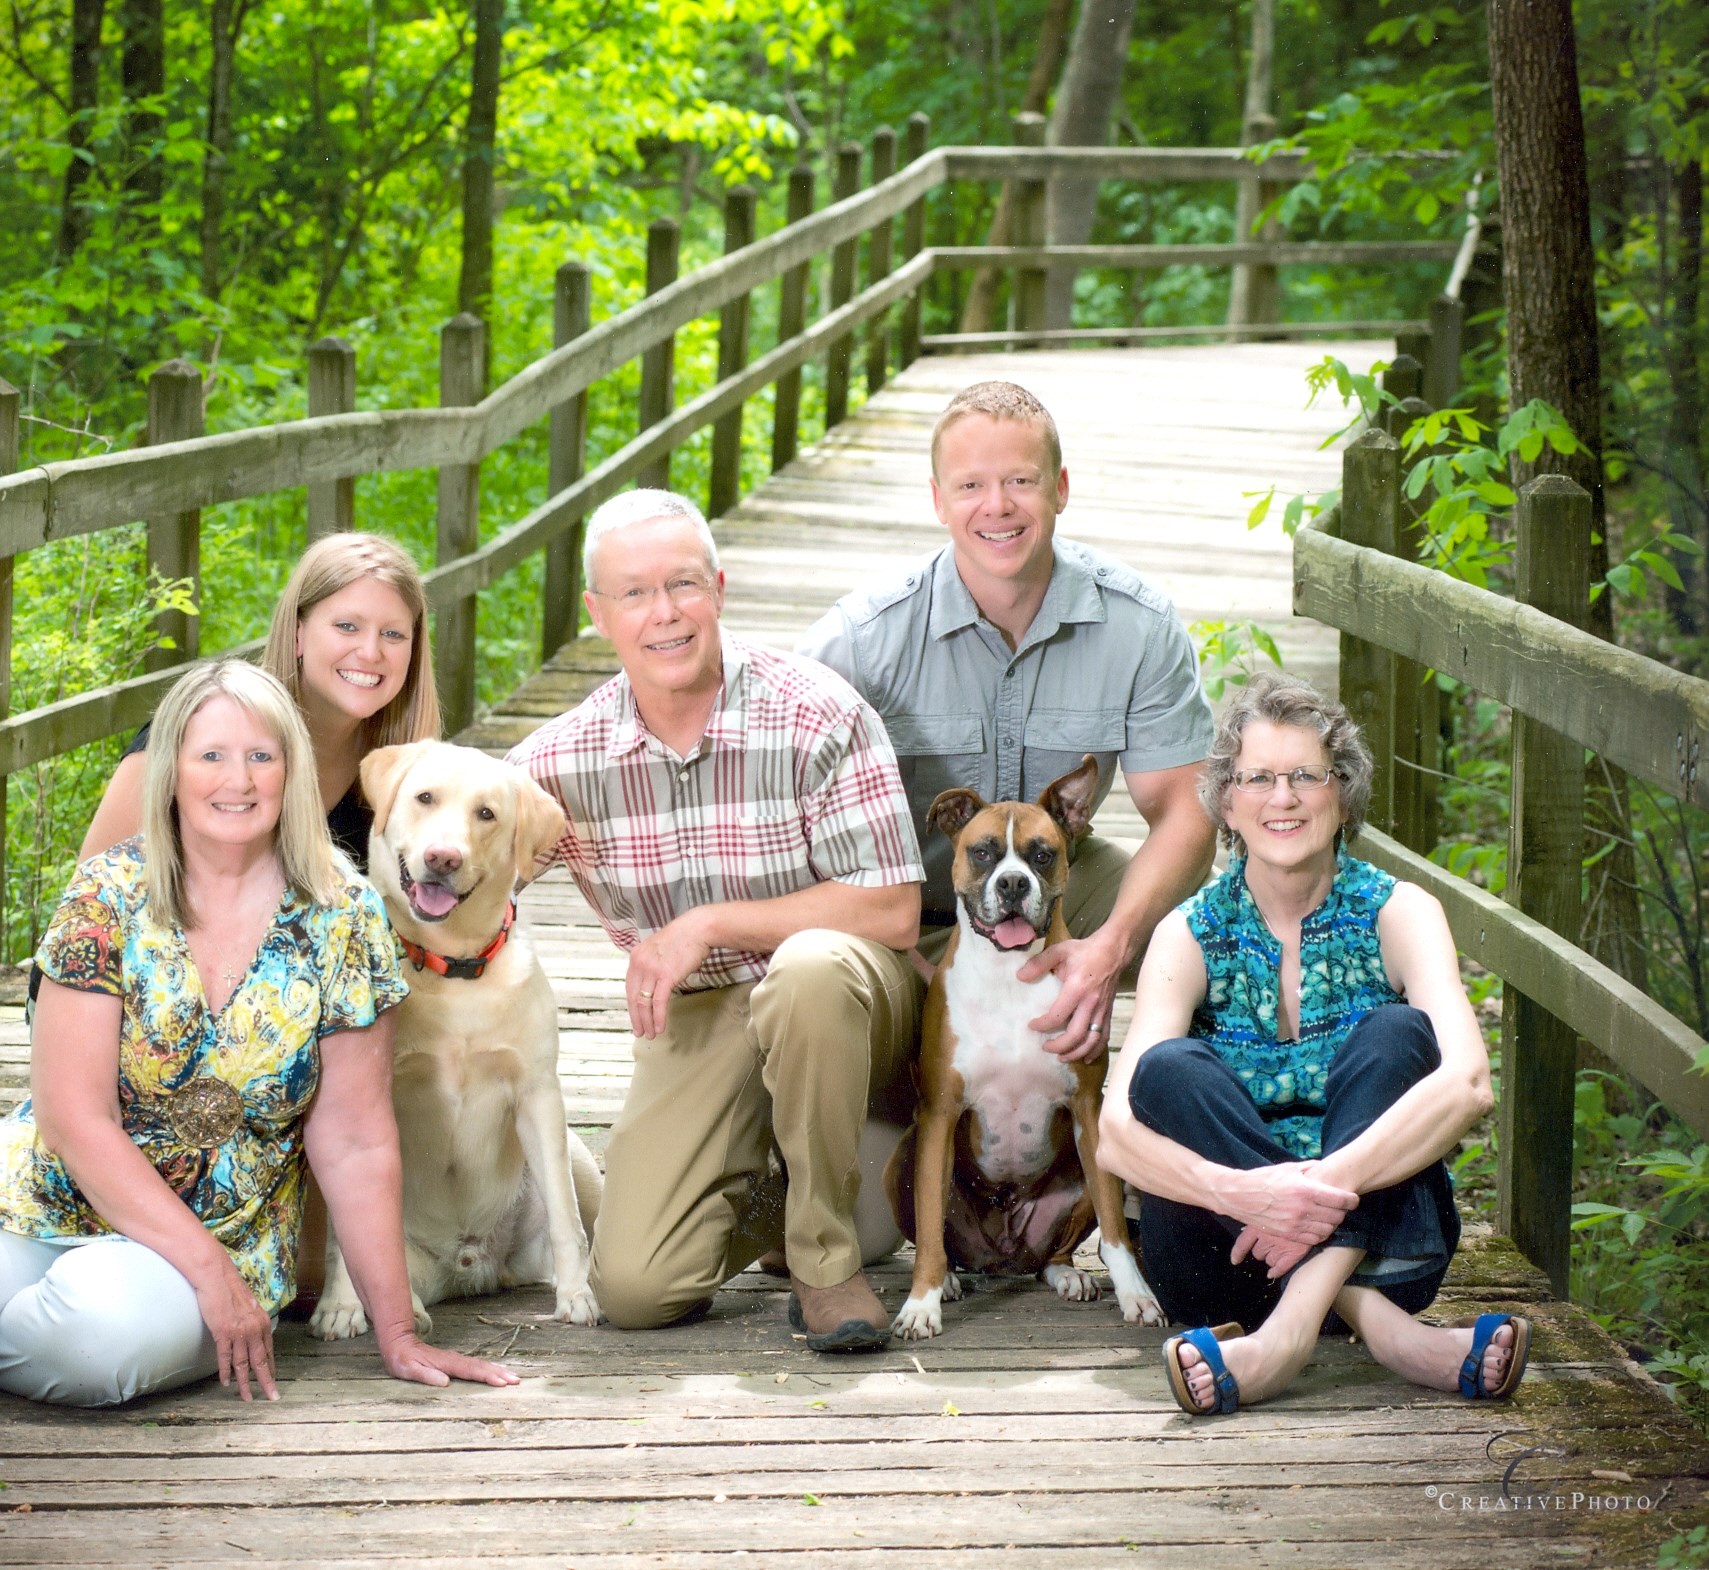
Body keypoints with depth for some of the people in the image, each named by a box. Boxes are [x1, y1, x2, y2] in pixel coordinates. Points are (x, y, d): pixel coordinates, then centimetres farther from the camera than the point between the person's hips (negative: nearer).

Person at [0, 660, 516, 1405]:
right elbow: (75, 1117, -10)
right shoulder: (108, 896, -6)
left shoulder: (340, 917, -4)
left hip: (228, 1239, 1)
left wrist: (396, 1334, -4)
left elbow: (356, 1147, -1)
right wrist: (209, 1268, -18)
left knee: (112, 1323, -33)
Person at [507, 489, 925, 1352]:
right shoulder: (563, 758, -6)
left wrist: (709, 925, -20)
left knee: (810, 967, -41)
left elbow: (891, 911, -18)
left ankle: (826, 1258, -21)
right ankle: (750, 1198, 18)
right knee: (633, 1288, -17)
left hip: (844, 995, -2)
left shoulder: (815, 714, -16)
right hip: (696, 1020, 2)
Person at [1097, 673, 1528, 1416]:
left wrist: (1329, 1183, -36)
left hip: (1373, 1235, 0)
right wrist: (1239, 1193, -36)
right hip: (1228, 1254, 0)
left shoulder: (1395, 913, -2)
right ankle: (1384, 1330, -37)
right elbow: (1116, 1132, -17)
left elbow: (1467, 1085, -22)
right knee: (1169, 1069, -24)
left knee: (1394, 1034, -22)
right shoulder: (1192, 935, -1)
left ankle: (1293, 1326, -41)